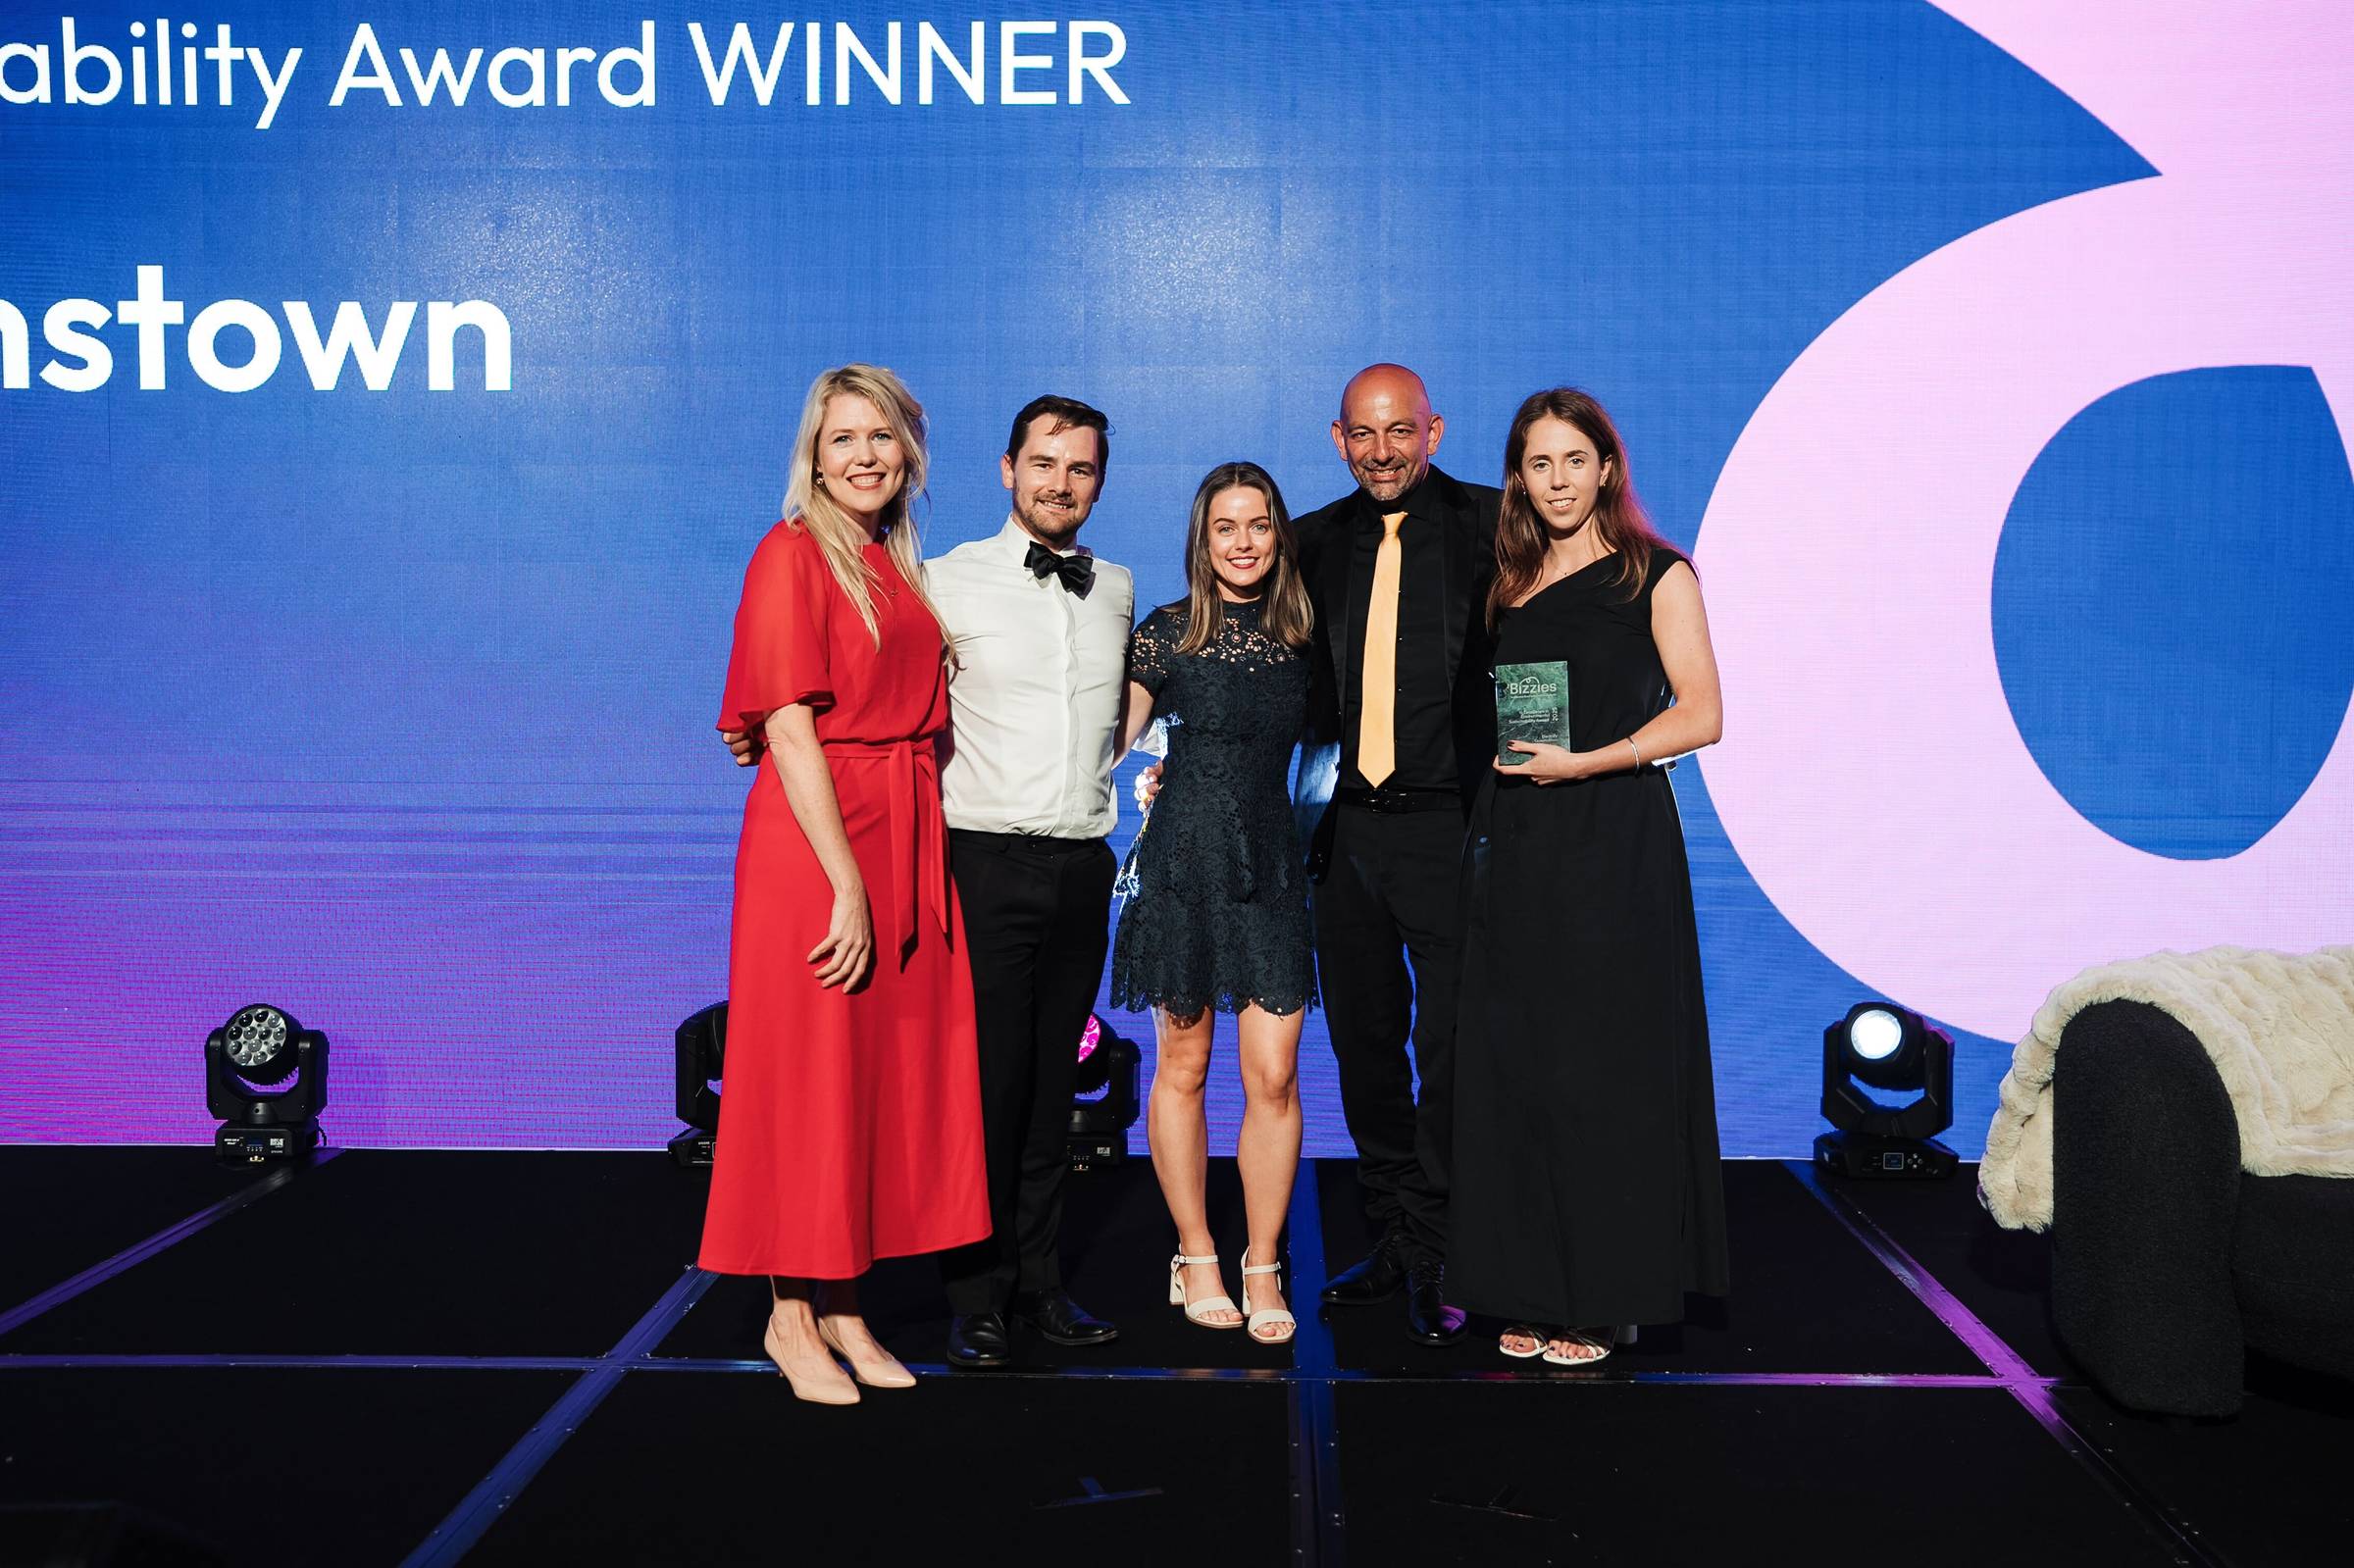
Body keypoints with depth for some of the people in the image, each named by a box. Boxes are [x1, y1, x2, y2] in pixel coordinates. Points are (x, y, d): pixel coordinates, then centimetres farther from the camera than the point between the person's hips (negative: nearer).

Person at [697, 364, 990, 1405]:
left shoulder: (898, 566, 14)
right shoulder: (792, 555, -7)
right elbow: (791, 733, -15)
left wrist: (899, 876, 9)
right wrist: (847, 885, -20)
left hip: (906, 843, 7)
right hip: (813, 842, -7)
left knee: (888, 1070, 10)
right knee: (808, 1074, 1)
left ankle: (843, 1304, 21)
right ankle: (790, 1316, 14)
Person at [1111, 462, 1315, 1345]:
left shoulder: (1300, 635, 8)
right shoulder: (1167, 633, 0)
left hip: (1272, 864, 2)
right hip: (1184, 860, -2)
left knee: (1273, 1076, -3)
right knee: (1182, 1066, 5)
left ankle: (1263, 1270, 10)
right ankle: (1195, 1258, 20)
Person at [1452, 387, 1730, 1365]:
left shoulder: (1656, 574, 0)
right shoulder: (1512, 584, 13)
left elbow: (1701, 716, -8)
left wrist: (1582, 762, -16)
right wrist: (1514, 758, -1)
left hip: (1614, 844, -5)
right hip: (1515, 845, 5)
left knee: (1605, 1071, -1)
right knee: (1516, 1064, 5)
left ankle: (1609, 1295, 11)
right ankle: (1533, 1292, 15)